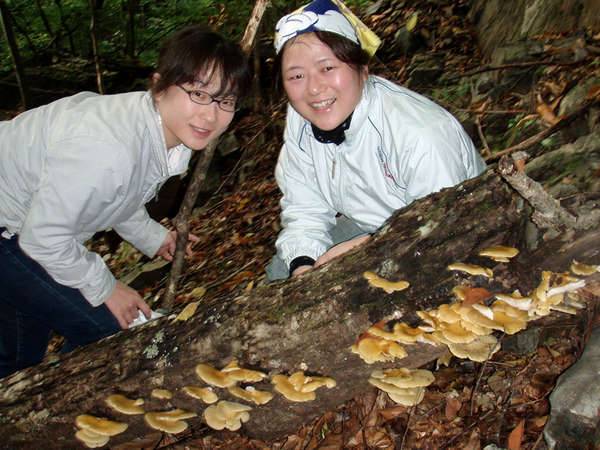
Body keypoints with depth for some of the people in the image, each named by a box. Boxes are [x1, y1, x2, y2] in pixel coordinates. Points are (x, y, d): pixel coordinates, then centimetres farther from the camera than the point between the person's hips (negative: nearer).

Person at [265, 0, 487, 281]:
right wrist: (303, 265, -21)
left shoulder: (422, 136, -34)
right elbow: (305, 209, -4)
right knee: (282, 271, 0)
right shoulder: (301, 120, -12)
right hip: (370, 228, 6)